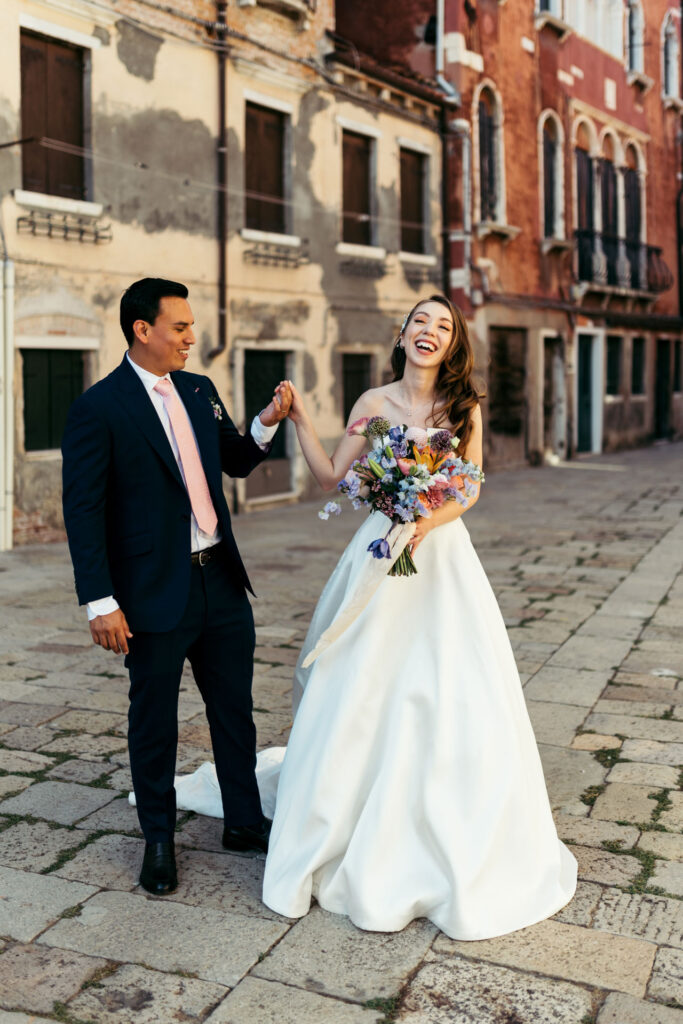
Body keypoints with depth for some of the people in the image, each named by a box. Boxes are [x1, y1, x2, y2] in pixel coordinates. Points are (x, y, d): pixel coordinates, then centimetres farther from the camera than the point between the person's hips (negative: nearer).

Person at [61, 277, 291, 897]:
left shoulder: (200, 391, 8)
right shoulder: (98, 408, -11)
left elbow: (236, 462, 19)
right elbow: (83, 511, -13)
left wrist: (267, 423, -2)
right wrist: (100, 602, -17)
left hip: (221, 580, 6)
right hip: (155, 591, -6)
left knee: (235, 708, 15)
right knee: (154, 720, 10)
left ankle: (245, 821, 33)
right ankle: (159, 840, 29)